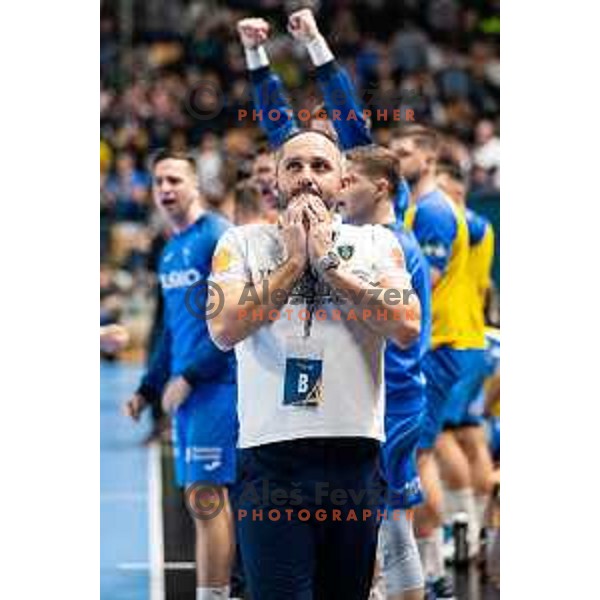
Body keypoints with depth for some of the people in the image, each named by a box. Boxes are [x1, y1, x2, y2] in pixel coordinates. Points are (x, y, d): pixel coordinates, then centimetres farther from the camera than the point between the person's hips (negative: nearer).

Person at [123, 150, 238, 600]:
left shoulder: (219, 237, -10)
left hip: (217, 383, -8)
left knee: (204, 496, -11)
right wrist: (149, 389, 20)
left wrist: (190, 376, -16)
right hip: (185, 389, 8)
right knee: (207, 497, 10)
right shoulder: (170, 252, 17)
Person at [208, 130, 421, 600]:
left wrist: (328, 260, -5)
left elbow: (408, 327, -6)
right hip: (272, 455, -2)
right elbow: (224, 329, -8)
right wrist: (293, 261, -6)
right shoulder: (242, 243, 8)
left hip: (356, 452, 2)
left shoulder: (377, 243, 10)